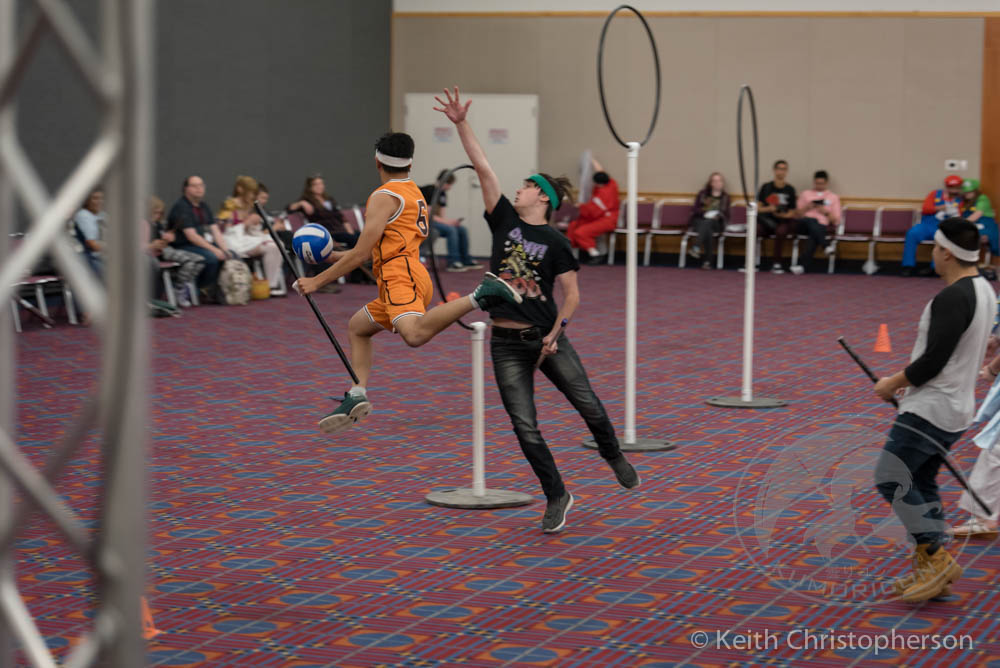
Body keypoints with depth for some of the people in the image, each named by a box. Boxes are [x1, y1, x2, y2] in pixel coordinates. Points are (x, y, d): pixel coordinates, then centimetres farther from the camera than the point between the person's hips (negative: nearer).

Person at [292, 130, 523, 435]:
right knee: (358, 326, 26)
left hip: (401, 277, -10)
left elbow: (361, 254, -9)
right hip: (410, 276, 10)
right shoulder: (414, 193, 26)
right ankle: (357, 395, 13)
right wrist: (333, 256, 37)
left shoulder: (385, 196, -3)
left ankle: (480, 295, -39)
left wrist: (317, 281, -2)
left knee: (415, 334, -36)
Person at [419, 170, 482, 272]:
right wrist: (447, 222, -21)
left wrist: (452, 221, -9)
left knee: (462, 230, -2)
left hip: (435, 220, 9)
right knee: (451, 230, -28)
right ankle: (453, 262, -25)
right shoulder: (430, 191, -16)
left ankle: (466, 261, 4)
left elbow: (441, 215, 11)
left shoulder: (442, 194, 11)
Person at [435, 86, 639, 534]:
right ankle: (557, 497, 14)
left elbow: (572, 294, -3)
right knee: (525, 428, -1)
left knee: (588, 405, 4)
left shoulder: (555, 242, -4)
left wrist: (556, 332, -12)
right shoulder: (505, 220, 3)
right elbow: (482, 167, -2)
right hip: (506, 344, 2)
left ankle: (614, 456, 35)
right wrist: (461, 124, -7)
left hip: (546, 338, -2)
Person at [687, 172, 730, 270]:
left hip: (715, 223, 0)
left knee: (707, 223, -38)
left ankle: (696, 247, -55)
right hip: (699, 222, 0)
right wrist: (705, 213, -13)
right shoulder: (703, 194, 14)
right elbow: (694, 209, 7)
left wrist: (718, 215, -12)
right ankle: (707, 261, -49)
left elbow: (726, 215, 11)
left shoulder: (725, 197, 16)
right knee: (708, 231, -37)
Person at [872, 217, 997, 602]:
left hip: (930, 409, -10)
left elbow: (934, 360, -23)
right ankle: (929, 571, 18)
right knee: (920, 483, 16)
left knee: (891, 479, -6)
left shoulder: (951, 299, -21)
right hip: (956, 407, 10)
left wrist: (894, 383, -8)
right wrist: (910, 378, 18)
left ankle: (936, 558, -4)